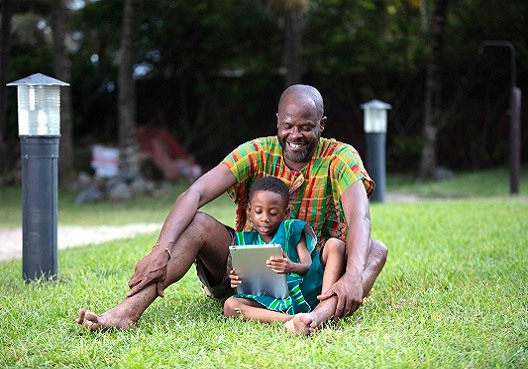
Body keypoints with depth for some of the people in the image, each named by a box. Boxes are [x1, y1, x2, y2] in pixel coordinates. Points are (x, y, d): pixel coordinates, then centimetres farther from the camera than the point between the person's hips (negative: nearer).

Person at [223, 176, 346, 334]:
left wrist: (292, 267, -28)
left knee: (335, 244, -15)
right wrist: (237, 281, -14)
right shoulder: (245, 240, 16)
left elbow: (308, 266, -4)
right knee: (230, 306, -26)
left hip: (303, 290, -1)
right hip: (271, 301, 1)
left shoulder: (292, 230, 10)